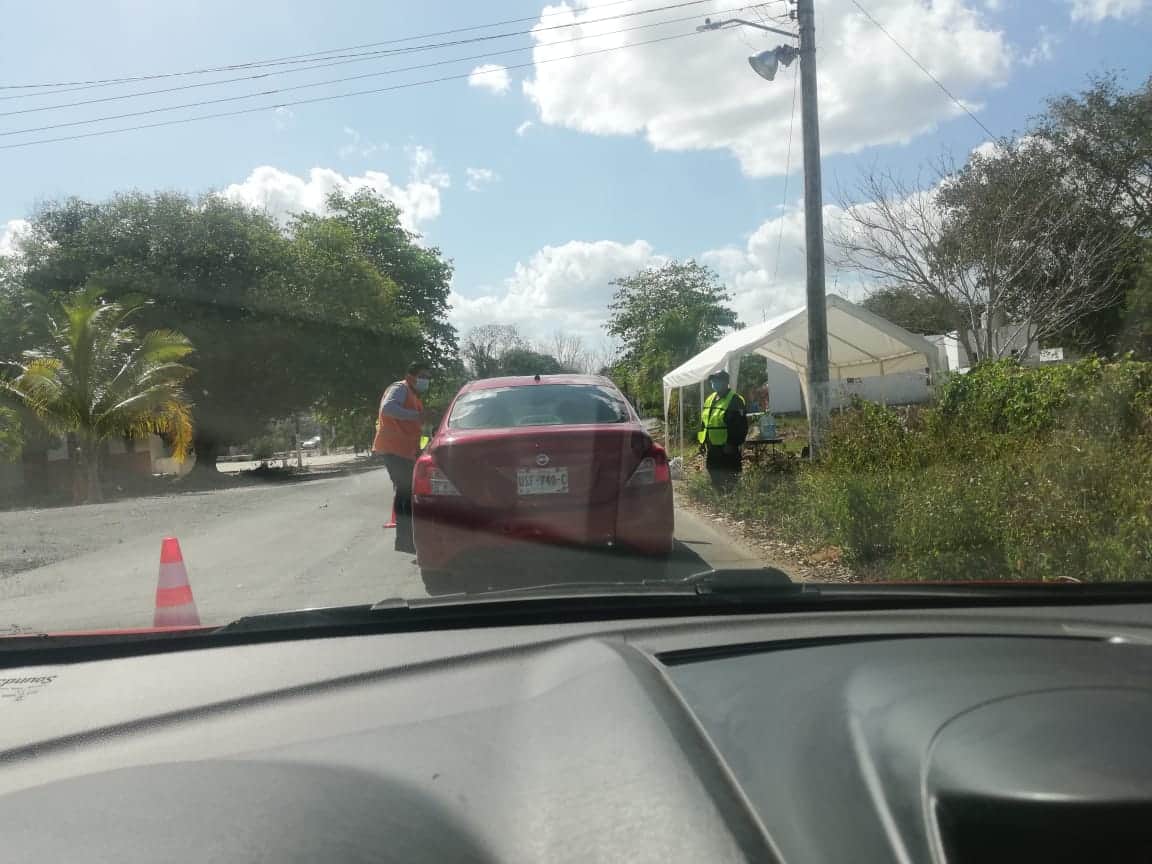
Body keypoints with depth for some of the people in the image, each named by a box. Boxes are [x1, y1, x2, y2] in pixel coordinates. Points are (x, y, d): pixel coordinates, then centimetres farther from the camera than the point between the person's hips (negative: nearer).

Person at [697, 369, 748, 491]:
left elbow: (741, 426, -17)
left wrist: (733, 443, -20)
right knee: (715, 481, 18)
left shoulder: (735, 400, -11)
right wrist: (702, 441, 16)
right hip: (711, 448, 9)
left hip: (727, 449, -8)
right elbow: (703, 421, 22)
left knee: (729, 483, -4)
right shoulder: (710, 399, 14)